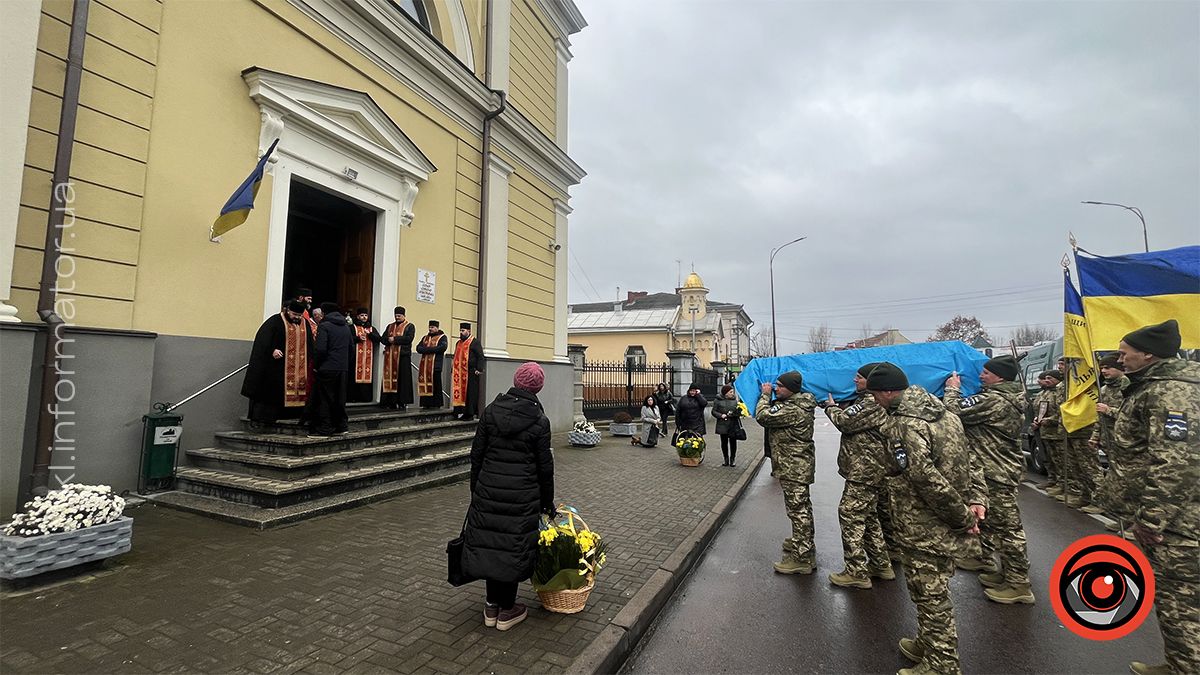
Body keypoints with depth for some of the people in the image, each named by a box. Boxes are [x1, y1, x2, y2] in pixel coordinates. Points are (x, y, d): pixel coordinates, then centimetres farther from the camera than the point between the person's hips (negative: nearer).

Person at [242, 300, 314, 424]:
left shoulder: (305, 324, 12)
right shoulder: (275, 321, -2)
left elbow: (310, 345, 16)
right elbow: (263, 339, -10)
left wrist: (309, 362, 8)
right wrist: (272, 350, -24)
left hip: (299, 368, 5)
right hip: (276, 367, -4)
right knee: (269, 390, 0)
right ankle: (258, 418, 7)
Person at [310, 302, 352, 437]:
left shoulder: (324, 326, -8)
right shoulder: (346, 327, 14)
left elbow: (320, 349, -16)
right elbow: (351, 348, 17)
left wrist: (315, 365, -3)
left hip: (327, 368, -7)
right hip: (343, 368, 7)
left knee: (324, 399, 0)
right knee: (340, 398, 13)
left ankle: (325, 429, 1)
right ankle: (340, 426, 18)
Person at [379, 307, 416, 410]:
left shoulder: (410, 326, 6)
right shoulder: (390, 326, 21)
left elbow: (409, 338, -10)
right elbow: (383, 339, 11)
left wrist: (395, 339, -12)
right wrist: (389, 339, -11)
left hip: (403, 355, -4)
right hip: (390, 356, 4)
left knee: (403, 379, -5)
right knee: (390, 378, 1)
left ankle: (402, 402, -3)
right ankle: (391, 402, 5)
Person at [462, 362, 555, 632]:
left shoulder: (491, 410, -2)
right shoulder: (539, 421, -9)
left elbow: (476, 453, 3)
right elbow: (544, 466, -4)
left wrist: (476, 488, 14)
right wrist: (547, 502, 8)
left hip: (488, 491, 3)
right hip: (522, 496, -3)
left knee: (489, 543, 15)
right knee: (515, 547, 10)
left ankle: (491, 605, 30)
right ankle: (507, 610, 24)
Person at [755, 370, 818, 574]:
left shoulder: (793, 410, -24)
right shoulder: (798, 404, 9)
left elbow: (763, 416, -26)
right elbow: (773, 415, 16)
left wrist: (765, 395, -11)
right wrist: (768, 397, 1)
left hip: (794, 468, -11)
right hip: (798, 465, 11)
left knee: (797, 509, -4)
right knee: (802, 507, 22)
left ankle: (802, 559, 3)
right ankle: (803, 543, 39)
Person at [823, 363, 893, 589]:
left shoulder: (872, 402, -19)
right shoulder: (872, 401, 15)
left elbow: (845, 421, -21)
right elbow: (853, 419, 20)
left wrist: (831, 407, -3)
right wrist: (836, 407, 5)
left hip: (863, 471, -11)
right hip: (869, 469, 11)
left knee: (850, 515, -6)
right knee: (868, 516, 20)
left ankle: (857, 572, 1)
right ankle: (881, 565, 31)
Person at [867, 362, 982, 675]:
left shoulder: (902, 425, -23)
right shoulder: (944, 412, 5)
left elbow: (927, 479, -28)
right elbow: (967, 461, 8)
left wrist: (963, 515, -16)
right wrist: (975, 502, 3)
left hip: (924, 531, -9)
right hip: (946, 527, 9)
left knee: (931, 596, 7)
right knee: (934, 593, 24)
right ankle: (928, 646, 42)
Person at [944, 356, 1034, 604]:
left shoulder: (993, 400, -24)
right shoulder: (1009, 397, 9)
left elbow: (955, 411, -21)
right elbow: (972, 409, 14)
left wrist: (952, 389, -5)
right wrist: (959, 391, 4)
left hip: (998, 474, -11)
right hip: (992, 469, 11)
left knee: (1006, 525, -2)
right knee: (986, 516, 24)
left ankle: (1018, 583, 7)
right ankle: (983, 558, 40)